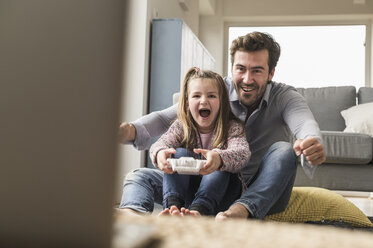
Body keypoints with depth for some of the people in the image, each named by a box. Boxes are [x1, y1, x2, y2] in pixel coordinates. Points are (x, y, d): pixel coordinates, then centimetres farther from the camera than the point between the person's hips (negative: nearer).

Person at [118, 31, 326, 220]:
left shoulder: (285, 97, -6)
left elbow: (304, 122, -29)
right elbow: (166, 117, -13)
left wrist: (313, 143, -56)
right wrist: (130, 130, -35)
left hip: (263, 193, -2)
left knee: (283, 151, -31)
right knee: (140, 177, -14)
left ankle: (240, 211, -52)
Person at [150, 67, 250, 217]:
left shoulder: (232, 127, -7)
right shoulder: (181, 126, 1)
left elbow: (242, 154, -28)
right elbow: (161, 143, -19)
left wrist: (219, 158, -53)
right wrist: (160, 153, -46)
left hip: (220, 190, -1)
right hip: (186, 189, 2)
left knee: (220, 166, -28)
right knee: (180, 153, -20)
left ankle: (199, 210, -50)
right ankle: (172, 206, -40)